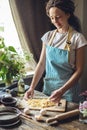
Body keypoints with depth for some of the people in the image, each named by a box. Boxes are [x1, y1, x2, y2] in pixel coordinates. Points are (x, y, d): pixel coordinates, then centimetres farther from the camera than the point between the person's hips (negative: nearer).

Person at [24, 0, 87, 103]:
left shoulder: (77, 38, -12)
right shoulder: (48, 36, 0)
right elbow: (41, 64, 1)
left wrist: (62, 91, -23)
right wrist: (32, 87, -8)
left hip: (68, 89, -3)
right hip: (48, 87, 4)